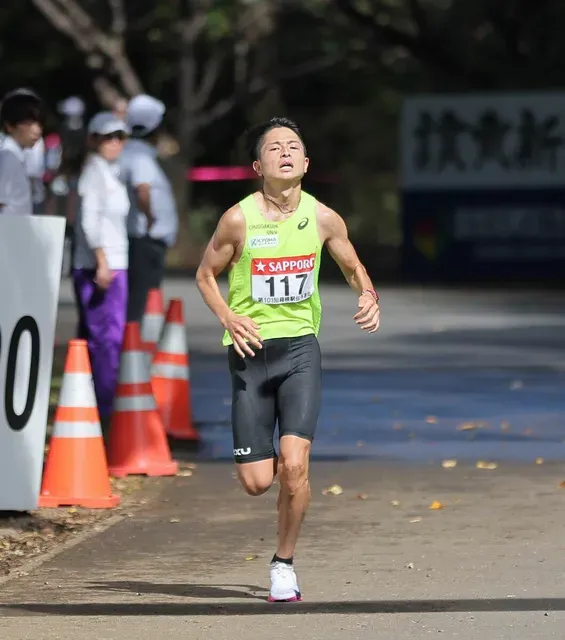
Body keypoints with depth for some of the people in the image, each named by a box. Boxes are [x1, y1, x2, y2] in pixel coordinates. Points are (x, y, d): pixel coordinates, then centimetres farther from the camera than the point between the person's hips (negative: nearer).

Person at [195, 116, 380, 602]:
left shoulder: (323, 219, -2)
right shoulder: (239, 220, -8)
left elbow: (353, 267, 15)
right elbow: (206, 274, 6)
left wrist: (369, 297, -7)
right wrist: (228, 318, -11)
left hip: (301, 348, 1)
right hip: (250, 349, 0)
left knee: (294, 467, -16)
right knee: (256, 481, -2)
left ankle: (285, 564, 4)